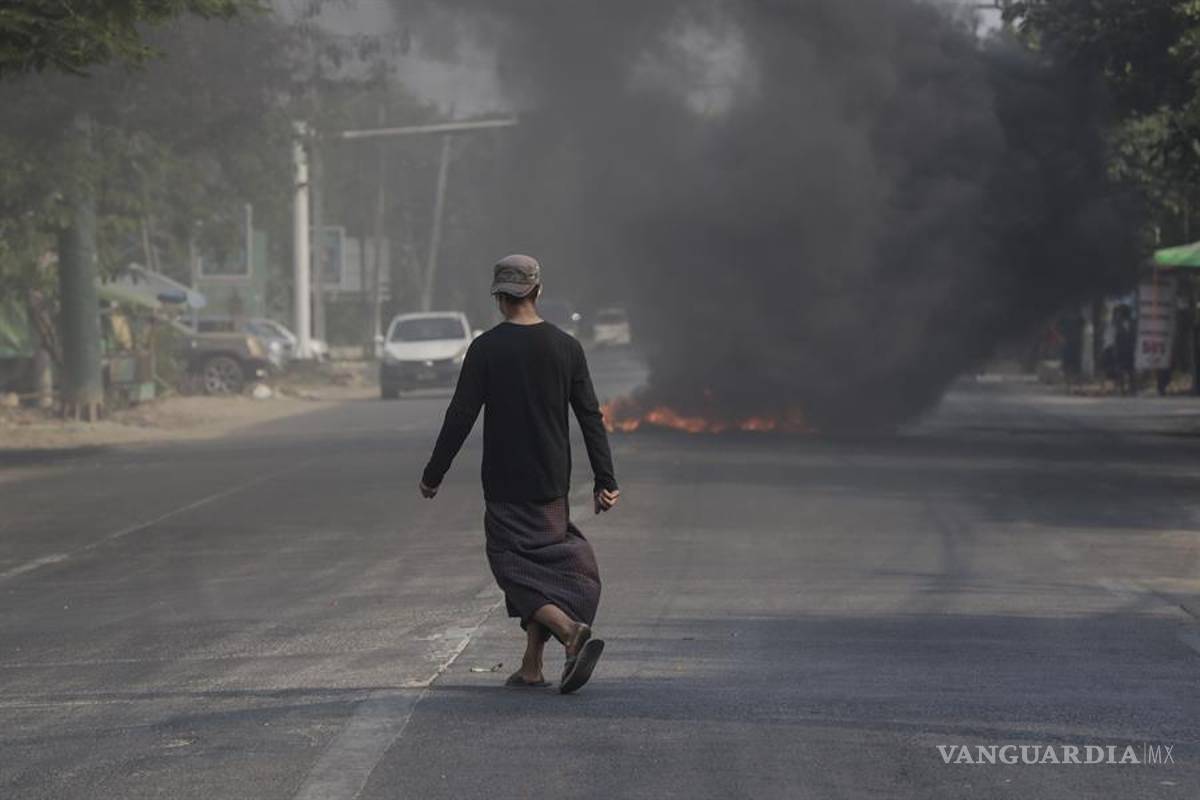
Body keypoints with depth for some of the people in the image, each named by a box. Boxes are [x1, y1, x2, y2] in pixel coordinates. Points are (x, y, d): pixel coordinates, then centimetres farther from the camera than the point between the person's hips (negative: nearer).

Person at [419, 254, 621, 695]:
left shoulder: (485, 349, -8)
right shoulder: (566, 347, 2)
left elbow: (460, 417, -8)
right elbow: (591, 417, 1)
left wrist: (433, 474, 0)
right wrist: (605, 480, 5)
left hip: (505, 484, -4)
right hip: (552, 482, 4)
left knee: (516, 566, -2)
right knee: (545, 559, 13)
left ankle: (571, 630, -26)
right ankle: (531, 666, 11)